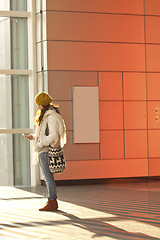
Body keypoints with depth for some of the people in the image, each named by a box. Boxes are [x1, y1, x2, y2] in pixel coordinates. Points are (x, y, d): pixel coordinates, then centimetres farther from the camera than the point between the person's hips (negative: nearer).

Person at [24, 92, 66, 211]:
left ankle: (52, 202, -2)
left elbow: (53, 136, -22)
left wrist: (40, 144, -19)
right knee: (48, 177, 12)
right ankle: (53, 202, 17)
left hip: (46, 152, -10)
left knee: (48, 177, -6)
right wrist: (34, 137, 14)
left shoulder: (51, 117, -16)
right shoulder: (46, 115, 17)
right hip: (43, 151, 10)